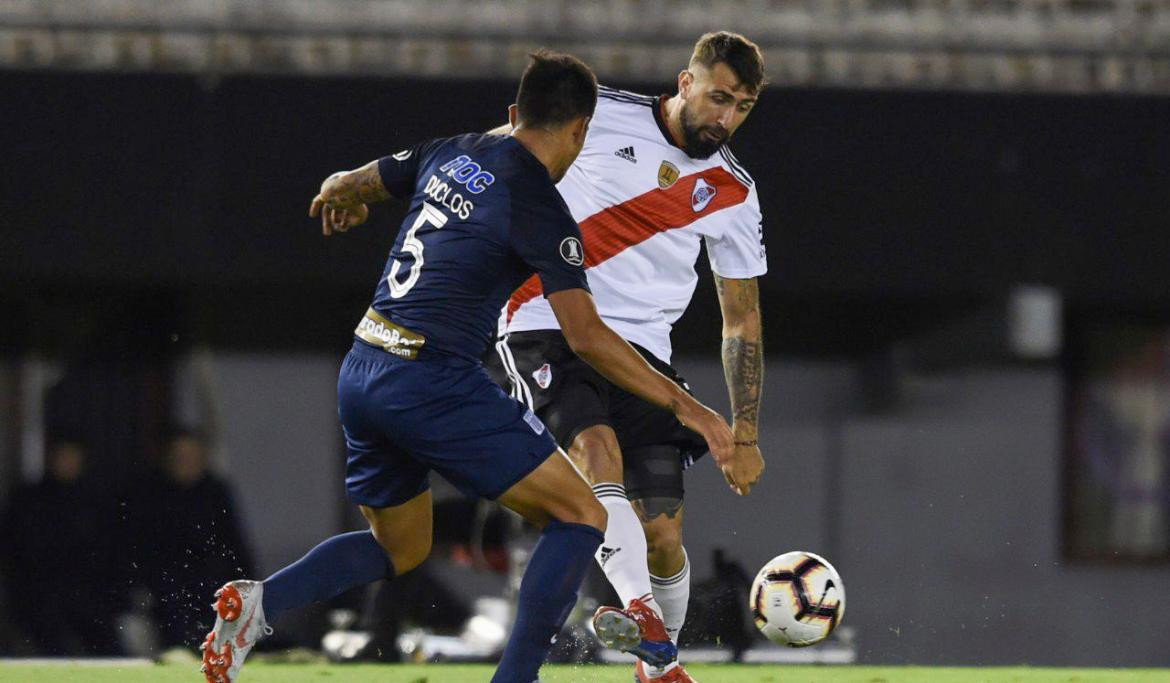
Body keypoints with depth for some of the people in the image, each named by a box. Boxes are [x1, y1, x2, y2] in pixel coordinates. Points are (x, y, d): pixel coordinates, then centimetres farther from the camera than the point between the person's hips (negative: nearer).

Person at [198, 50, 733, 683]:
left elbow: (349, 186, 28)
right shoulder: (540, 210, -10)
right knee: (580, 516, 0)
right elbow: (586, 336, -15)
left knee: (399, 550, 24)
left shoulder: (452, 154, 11)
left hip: (359, 374, 8)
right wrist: (682, 404, -12)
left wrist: (338, 199, 53)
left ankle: (259, 600, 1)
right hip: (432, 382, -8)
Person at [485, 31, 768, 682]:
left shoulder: (733, 193, 7)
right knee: (596, 446, -32)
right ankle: (642, 612, -46)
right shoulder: (599, 115, -3)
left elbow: (743, 321, 15)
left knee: (663, 535, -5)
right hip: (544, 330, -3)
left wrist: (745, 436, 11)